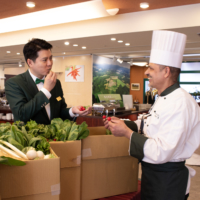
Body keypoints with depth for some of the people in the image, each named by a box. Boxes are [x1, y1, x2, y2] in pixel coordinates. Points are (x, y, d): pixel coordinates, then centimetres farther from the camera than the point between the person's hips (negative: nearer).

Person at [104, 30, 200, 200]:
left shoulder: (181, 103, -27)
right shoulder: (163, 99, 8)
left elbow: (161, 153, -30)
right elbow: (148, 127, 15)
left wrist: (127, 132, -22)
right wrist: (123, 124, 0)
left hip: (167, 180, -9)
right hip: (151, 173, 9)